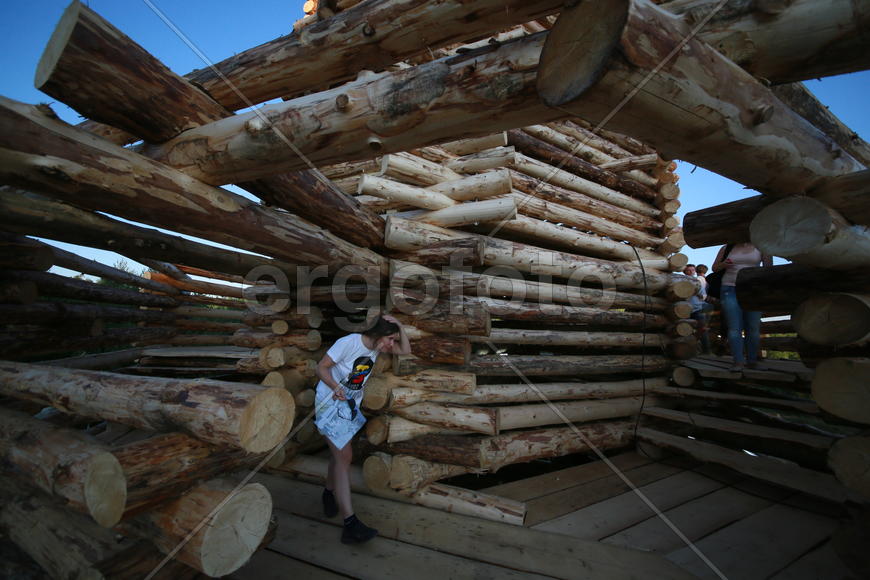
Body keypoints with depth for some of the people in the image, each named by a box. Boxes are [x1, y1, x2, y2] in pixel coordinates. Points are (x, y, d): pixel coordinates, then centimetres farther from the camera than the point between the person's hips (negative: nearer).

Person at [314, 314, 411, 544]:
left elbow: (406, 350, -7)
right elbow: (321, 367, -18)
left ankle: (329, 495, 46)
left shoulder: (377, 346, -3)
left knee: (339, 453, 20)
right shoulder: (348, 343, -22)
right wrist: (335, 387, -33)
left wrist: (399, 325, -19)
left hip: (351, 407, 7)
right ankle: (350, 524, -13)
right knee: (345, 456, -15)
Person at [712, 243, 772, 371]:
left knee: (753, 328, 4)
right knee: (734, 328, -7)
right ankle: (738, 362, -7)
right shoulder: (726, 248, 9)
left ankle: (752, 360, 15)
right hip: (730, 290, -1)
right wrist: (723, 264, -5)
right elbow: (714, 268, 14)